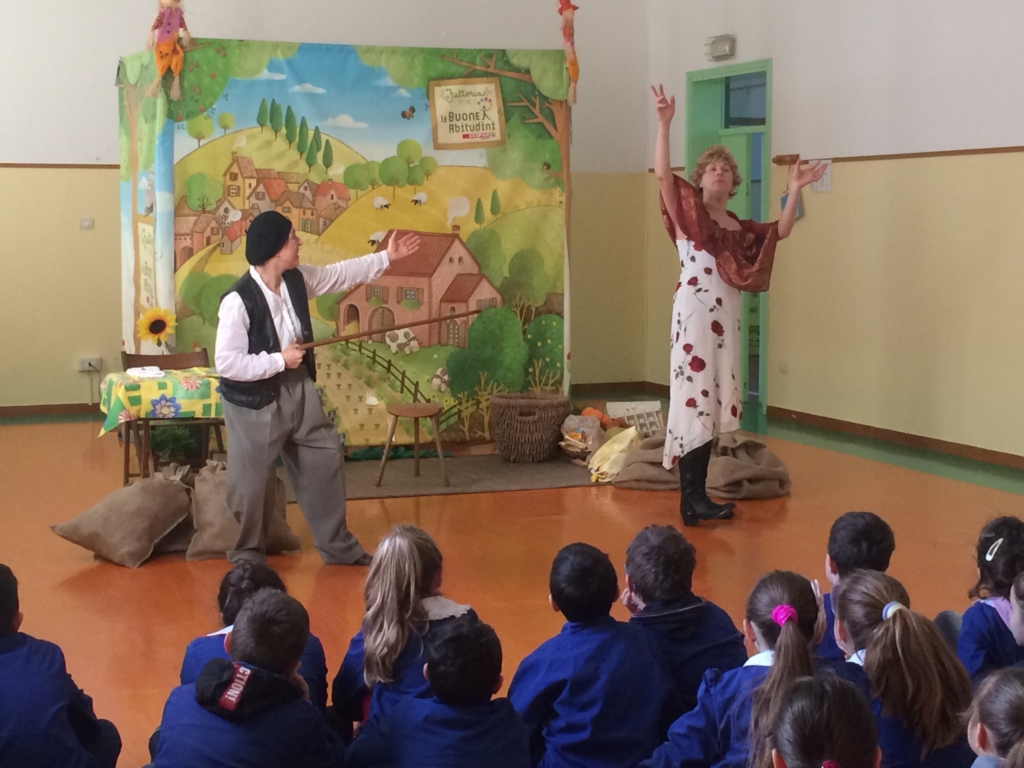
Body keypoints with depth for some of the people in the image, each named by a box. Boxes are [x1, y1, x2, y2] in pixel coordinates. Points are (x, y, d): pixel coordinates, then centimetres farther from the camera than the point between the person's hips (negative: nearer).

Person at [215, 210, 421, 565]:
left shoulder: (297, 278, -3)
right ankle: (248, 555, 26)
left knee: (324, 460, 15)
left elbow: (341, 273, 15)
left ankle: (337, 545, 31)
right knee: (253, 481, 4)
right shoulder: (238, 301, -25)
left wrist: (386, 257, 17)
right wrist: (279, 360, -23)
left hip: (298, 388, 8)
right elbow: (226, 364, -26)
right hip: (255, 401, -8)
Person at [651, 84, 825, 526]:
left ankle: (694, 496, 11)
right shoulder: (688, 212, 2)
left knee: (712, 403, 6)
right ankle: (692, 499, -11)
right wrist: (664, 123, -20)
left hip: (727, 316, 7)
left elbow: (780, 232, 22)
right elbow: (662, 173, -12)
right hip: (695, 311, -7)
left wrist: (794, 191, 15)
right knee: (694, 397, -11)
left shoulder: (739, 228, 19)